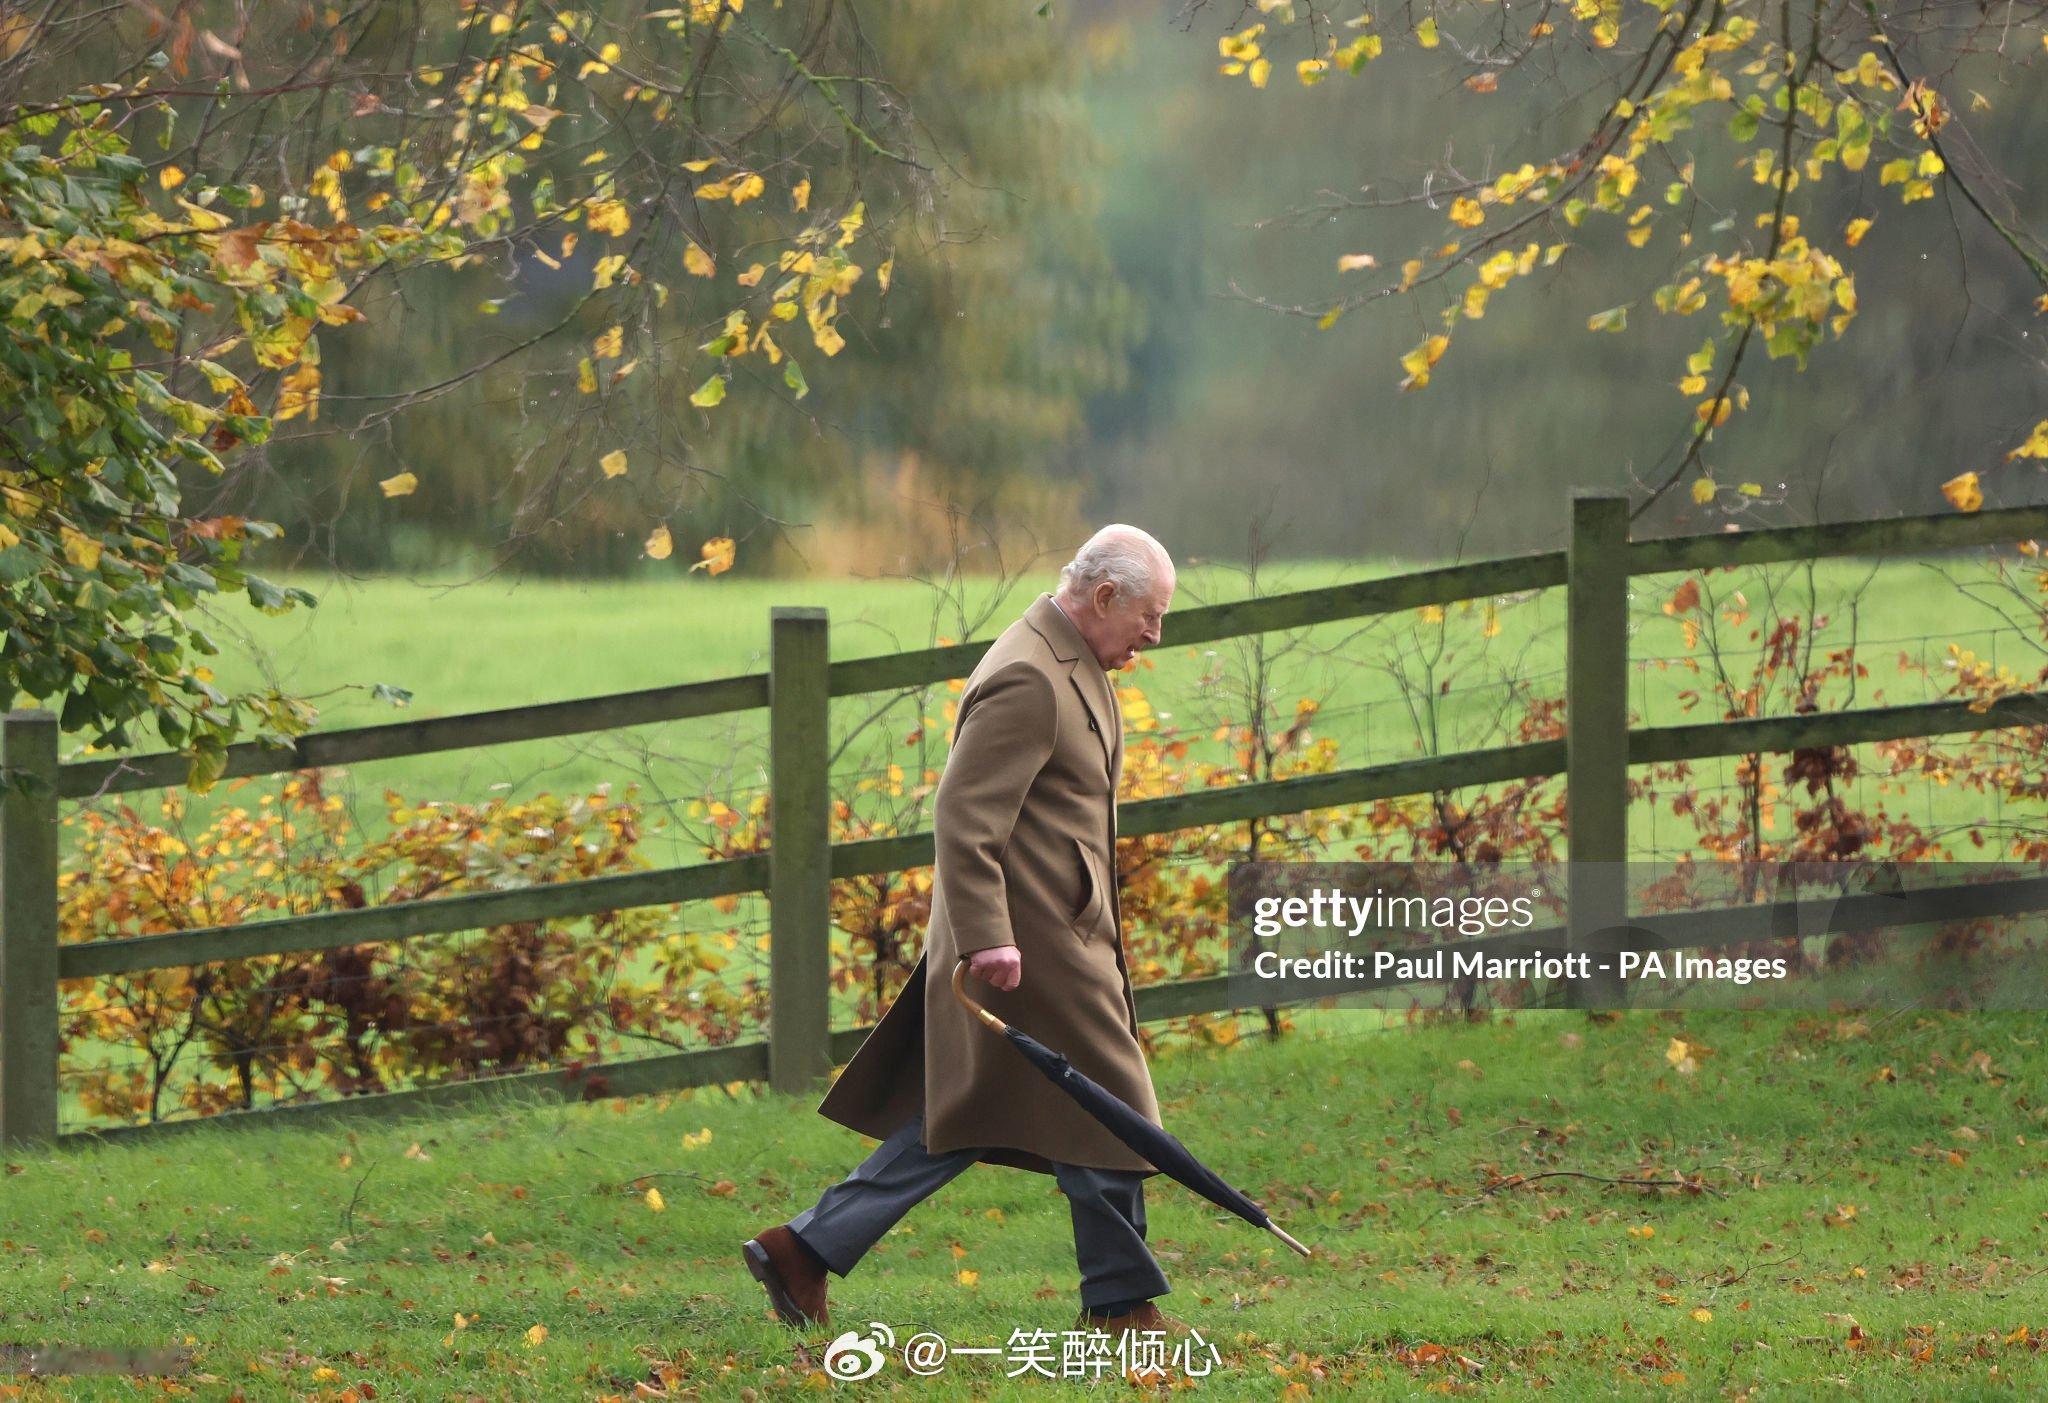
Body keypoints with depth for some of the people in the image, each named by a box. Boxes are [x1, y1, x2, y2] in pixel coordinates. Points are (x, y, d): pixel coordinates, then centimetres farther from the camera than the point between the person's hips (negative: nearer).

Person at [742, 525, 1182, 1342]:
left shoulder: (1066, 666, 15)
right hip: (1031, 943, -11)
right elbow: (964, 816, -24)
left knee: (959, 1121, 11)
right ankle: (1120, 1301, 11)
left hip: (1056, 932, 11)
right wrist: (987, 937, -28)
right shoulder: (1028, 682, -19)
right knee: (1102, 1111, 0)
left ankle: (807, 1250, 11)